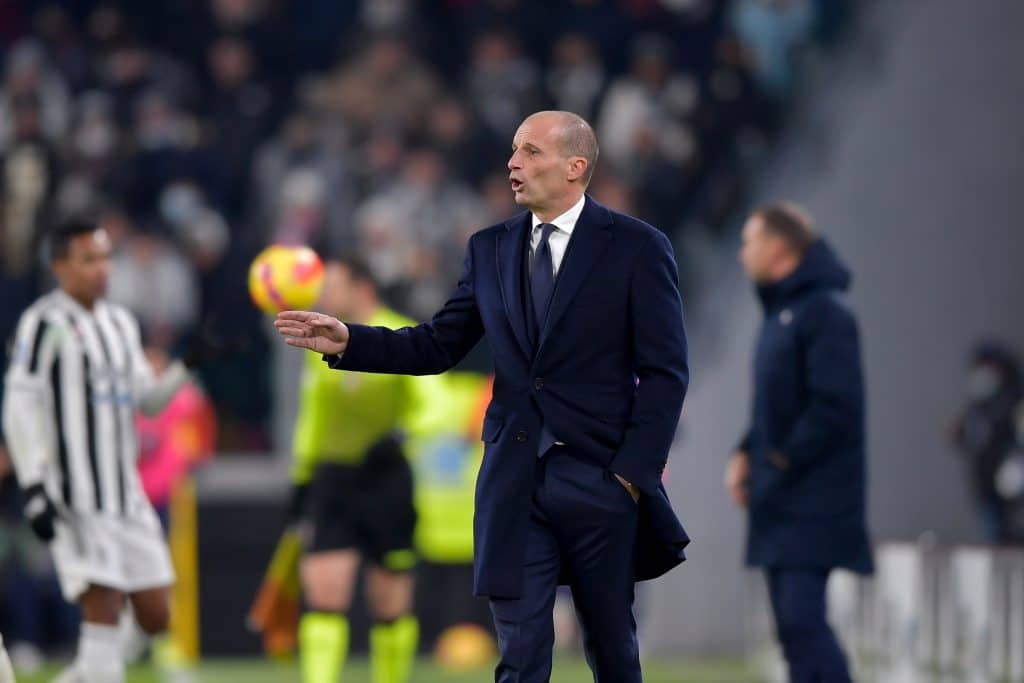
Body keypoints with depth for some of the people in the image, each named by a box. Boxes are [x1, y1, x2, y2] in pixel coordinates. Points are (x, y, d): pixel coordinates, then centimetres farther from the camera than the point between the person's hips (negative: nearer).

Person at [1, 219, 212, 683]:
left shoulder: (120, 323, 17)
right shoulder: (44, 323, -6)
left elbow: (147, 399, 21)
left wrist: (188, 365, 4)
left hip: (126, 495, 8)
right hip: (77, 500, -8)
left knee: (156, 617, 6)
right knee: (103, 610, -13)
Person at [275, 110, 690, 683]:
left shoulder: (636, 247, -4)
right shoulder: (491, 249, 10)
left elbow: (665, 372, -6)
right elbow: (437, 346, 10)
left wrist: (633, 473, -12)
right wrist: (348, 341, -4)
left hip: (600, 480, -3)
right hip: (515, 482, 3)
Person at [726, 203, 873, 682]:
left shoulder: (825, 313, -12)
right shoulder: (779, 313, 17)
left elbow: (836, 406, -19)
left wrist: (779, 462, -17)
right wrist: (747, 454, 9)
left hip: (813, 503, -10)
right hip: (780, 504, 10)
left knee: (801, 619, -16)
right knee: (793, 622, 9)